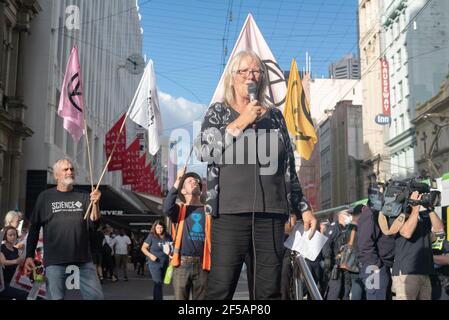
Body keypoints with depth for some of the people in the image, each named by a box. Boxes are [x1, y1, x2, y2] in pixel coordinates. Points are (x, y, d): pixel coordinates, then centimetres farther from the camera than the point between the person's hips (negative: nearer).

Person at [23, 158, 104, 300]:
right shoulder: (45, 197, 4)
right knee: (56, 298, 3)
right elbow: (34, 228, 5)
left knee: (96, 296, 3)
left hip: (83, 258, 2)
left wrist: (95, 203, -18)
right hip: (55, 260, -2)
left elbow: (93, 221, 1)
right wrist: (29, 255, 0)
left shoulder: (83, 196, 10)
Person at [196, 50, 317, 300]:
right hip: (230, 213, -3)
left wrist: (304, 208, 13)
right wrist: (240, 123, -8)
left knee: (270, 291, 3)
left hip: (272, 214, 3)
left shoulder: (275, 115, 17)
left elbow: (289, 168, 18)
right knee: (220, 290, -6)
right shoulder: (218, 112, 11)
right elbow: (203, 152, -5)